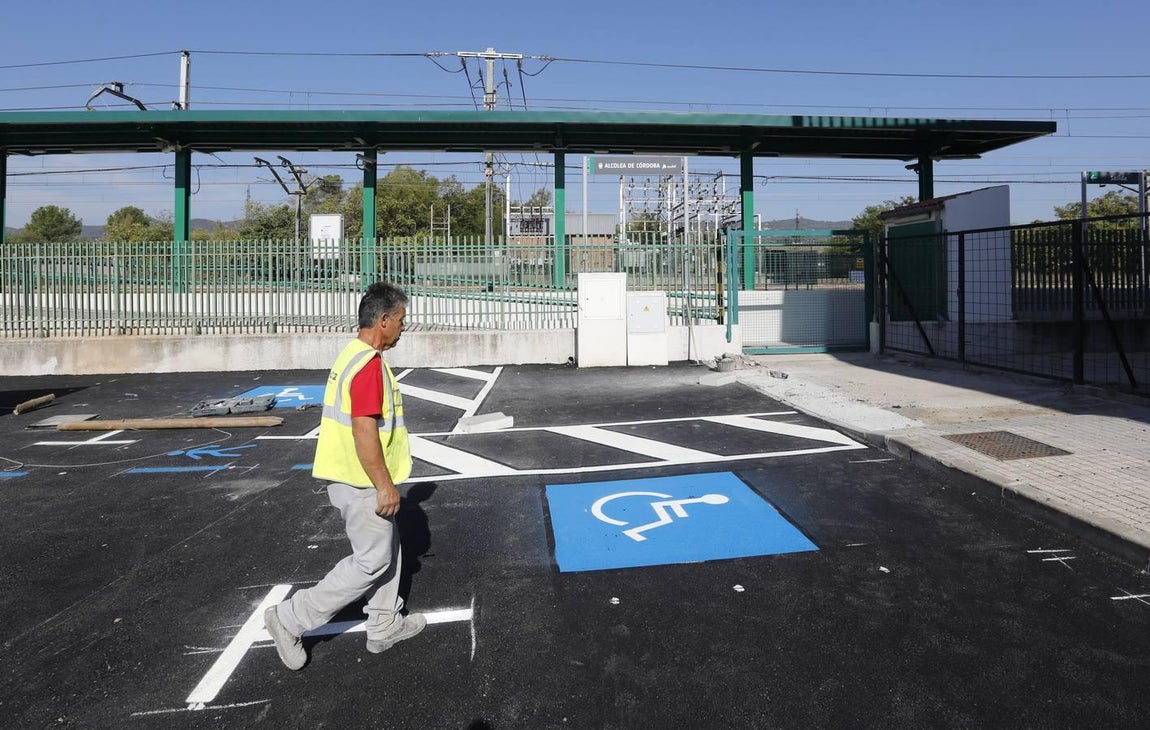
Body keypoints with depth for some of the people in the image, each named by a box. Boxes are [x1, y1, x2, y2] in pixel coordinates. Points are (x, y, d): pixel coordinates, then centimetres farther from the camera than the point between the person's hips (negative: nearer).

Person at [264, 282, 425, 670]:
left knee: (387, 550, 19)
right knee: (372, 561, 1)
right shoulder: (369, 365, -23)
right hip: (362, 482, -10)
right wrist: (385, 486, -20)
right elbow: (364, 432, -27)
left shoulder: (353, 355, 10)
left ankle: (385, 626, 31)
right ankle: (290, 619, 8)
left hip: (351, 477, 10)